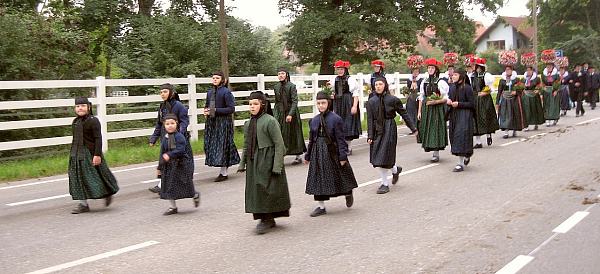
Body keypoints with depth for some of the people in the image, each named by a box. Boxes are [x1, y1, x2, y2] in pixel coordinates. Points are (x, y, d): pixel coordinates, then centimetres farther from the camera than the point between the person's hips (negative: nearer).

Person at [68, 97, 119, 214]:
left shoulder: (93, 121, -10)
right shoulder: (75, 122, 11)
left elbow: (98, 139, -14)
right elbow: (75, 139, 18)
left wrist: (97, 154, -20)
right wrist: (73, 154, 20)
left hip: (91, 153, -7)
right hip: (77, 155, 7)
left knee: (97, 177, 1)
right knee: (78, 179, 4)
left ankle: (108, 194, 24)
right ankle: (83, 204, 8)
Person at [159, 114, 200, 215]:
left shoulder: (179, 137, -15)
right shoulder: (164, 138, 7)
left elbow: (180, 150, -25)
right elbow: (163, 152, 15)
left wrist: (169, 155, -35)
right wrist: (161, 167, 17)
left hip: (181, 164, -7)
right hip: (169, 166, 7)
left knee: (185, 185, 2)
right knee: (169, 186, 6)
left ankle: (195, 195, 32)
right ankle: (173, 207, 16)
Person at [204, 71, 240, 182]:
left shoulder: (226, 92, -10)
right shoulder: (210, 92, 11)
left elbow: (231, 109, -14)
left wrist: (216, 110, -17)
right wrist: (206, 110, 0)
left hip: (223, 123, -7)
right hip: (211, 123, 7)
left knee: (222, 146, -4)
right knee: (212, 146, 7)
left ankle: (224, 173, 3)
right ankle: (223, 171, 16)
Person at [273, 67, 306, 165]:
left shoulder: (291, 86, -9)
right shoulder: (276, 87, 7)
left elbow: (295, 101, -15)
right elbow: (276, 102, 13)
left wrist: (290, 114, -24)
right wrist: (275, 115, 8)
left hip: (291, 113, -4)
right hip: (281, 114, 5)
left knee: (294, 134, 3)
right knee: (280, 135, -1)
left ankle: (298, 156, 15)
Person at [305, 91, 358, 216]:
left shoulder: (335, 119, -9)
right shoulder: (314, 120, 6)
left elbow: (340, 139, -9)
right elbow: (311, 139, 12)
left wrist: (343, 156, -12)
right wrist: (308, 156, 13)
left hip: (332, 152, -5)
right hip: (318, 153, 5)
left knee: (336, 177, 7)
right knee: (317, 179, 5)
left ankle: (348, 194, 37)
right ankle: (321, 207, 15)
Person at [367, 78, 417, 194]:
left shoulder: (393, 99, -4)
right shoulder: (371, 102, 4)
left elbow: (404, 114, 3)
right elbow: (370, 120, 2)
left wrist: (413, 129, 6)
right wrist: (370, 136, -5)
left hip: (389, 129, -4)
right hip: (377, 130, 4)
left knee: (384, 157, -6)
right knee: (377, 158, 3)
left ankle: (385, 184, 12)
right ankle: (395, 169, 29)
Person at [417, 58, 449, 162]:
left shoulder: (441, 82, -6)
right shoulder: (424, 82, 9)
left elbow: (446, 98, -6)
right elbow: (421, 97, 12)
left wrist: (435, 102, -20)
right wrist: (419, 111, 7)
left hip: (437, 109, -5)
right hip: (426, 109, 5)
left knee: (436, 129, -4)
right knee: (427, 129, 5)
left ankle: (436, 154, 1)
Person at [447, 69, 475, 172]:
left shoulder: (467, 88, -11)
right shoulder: (452, 87, 9)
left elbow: (472, 104, -10)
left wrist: (459, 104, -17)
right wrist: (448, 101, -2)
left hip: (464, 116, -7)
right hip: (453, 115, 7)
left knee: (461, 136, -12)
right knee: (454, 136, 11)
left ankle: (461, 163, -8)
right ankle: (466, 156, 34)